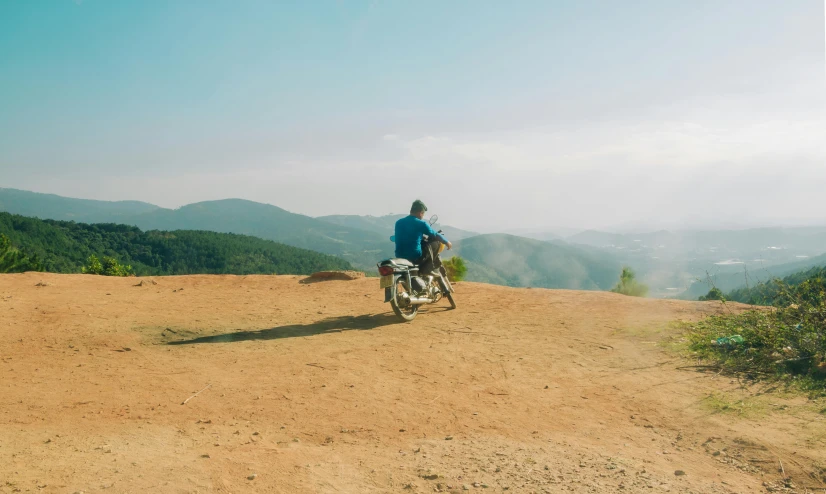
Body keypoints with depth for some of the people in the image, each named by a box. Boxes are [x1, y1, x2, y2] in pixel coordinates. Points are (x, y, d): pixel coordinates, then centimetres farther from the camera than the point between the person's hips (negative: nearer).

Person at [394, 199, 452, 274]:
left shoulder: (399, 223, 9)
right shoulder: (421, 224, -7)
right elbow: (436, 236, 4)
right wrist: (447, 242, 23)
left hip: (399, 257, 6)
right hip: (415, 257, -6)